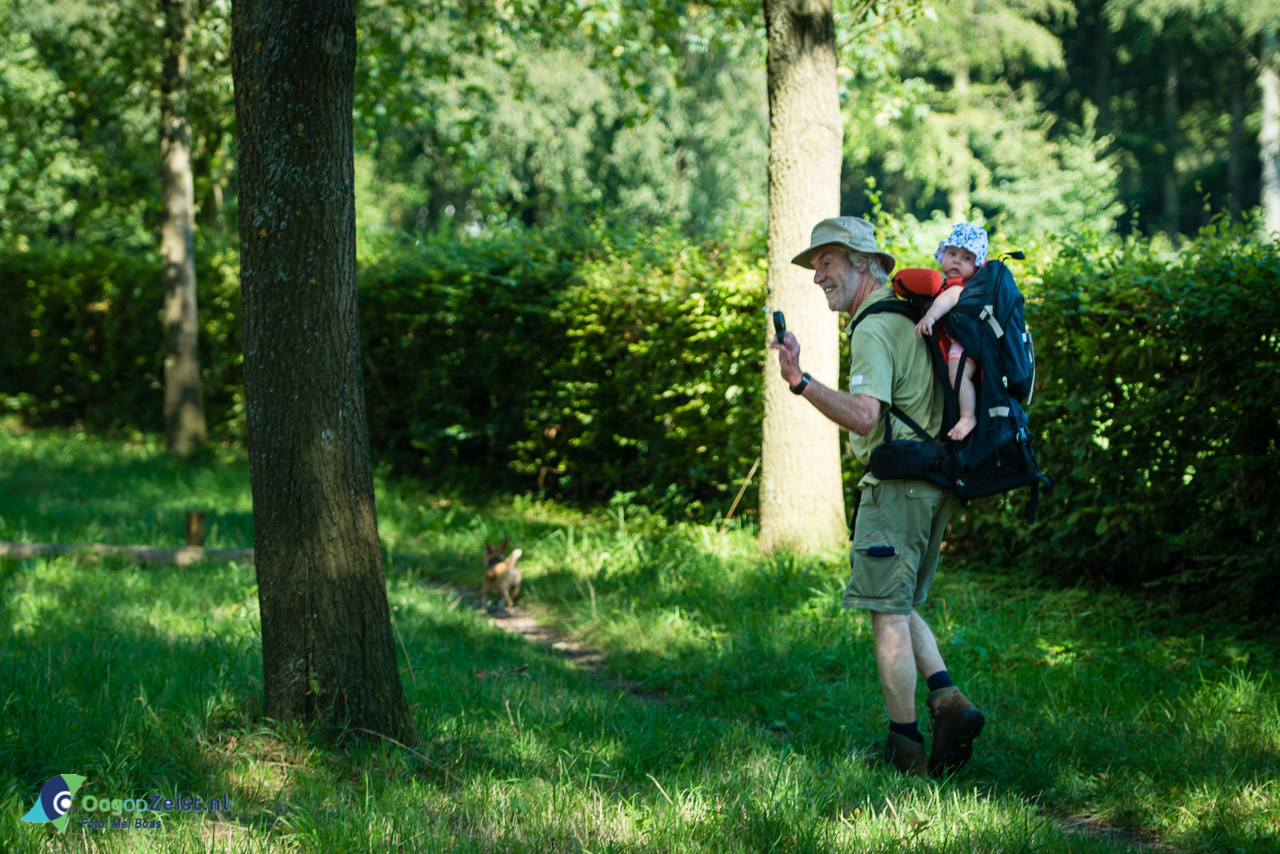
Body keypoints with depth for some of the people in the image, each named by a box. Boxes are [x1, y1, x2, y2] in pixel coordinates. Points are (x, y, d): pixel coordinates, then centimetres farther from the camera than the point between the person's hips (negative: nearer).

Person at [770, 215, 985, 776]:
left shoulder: (874, 329, -15)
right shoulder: (910, 314, 15)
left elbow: (864, 416, -28)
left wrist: (800, 382, -34)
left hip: (897, 484, -10)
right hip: (934, 482, 10)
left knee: (888, 613, -4)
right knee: (900, 605, 18)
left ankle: (904, 747, -1)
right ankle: (948, 701, 3)